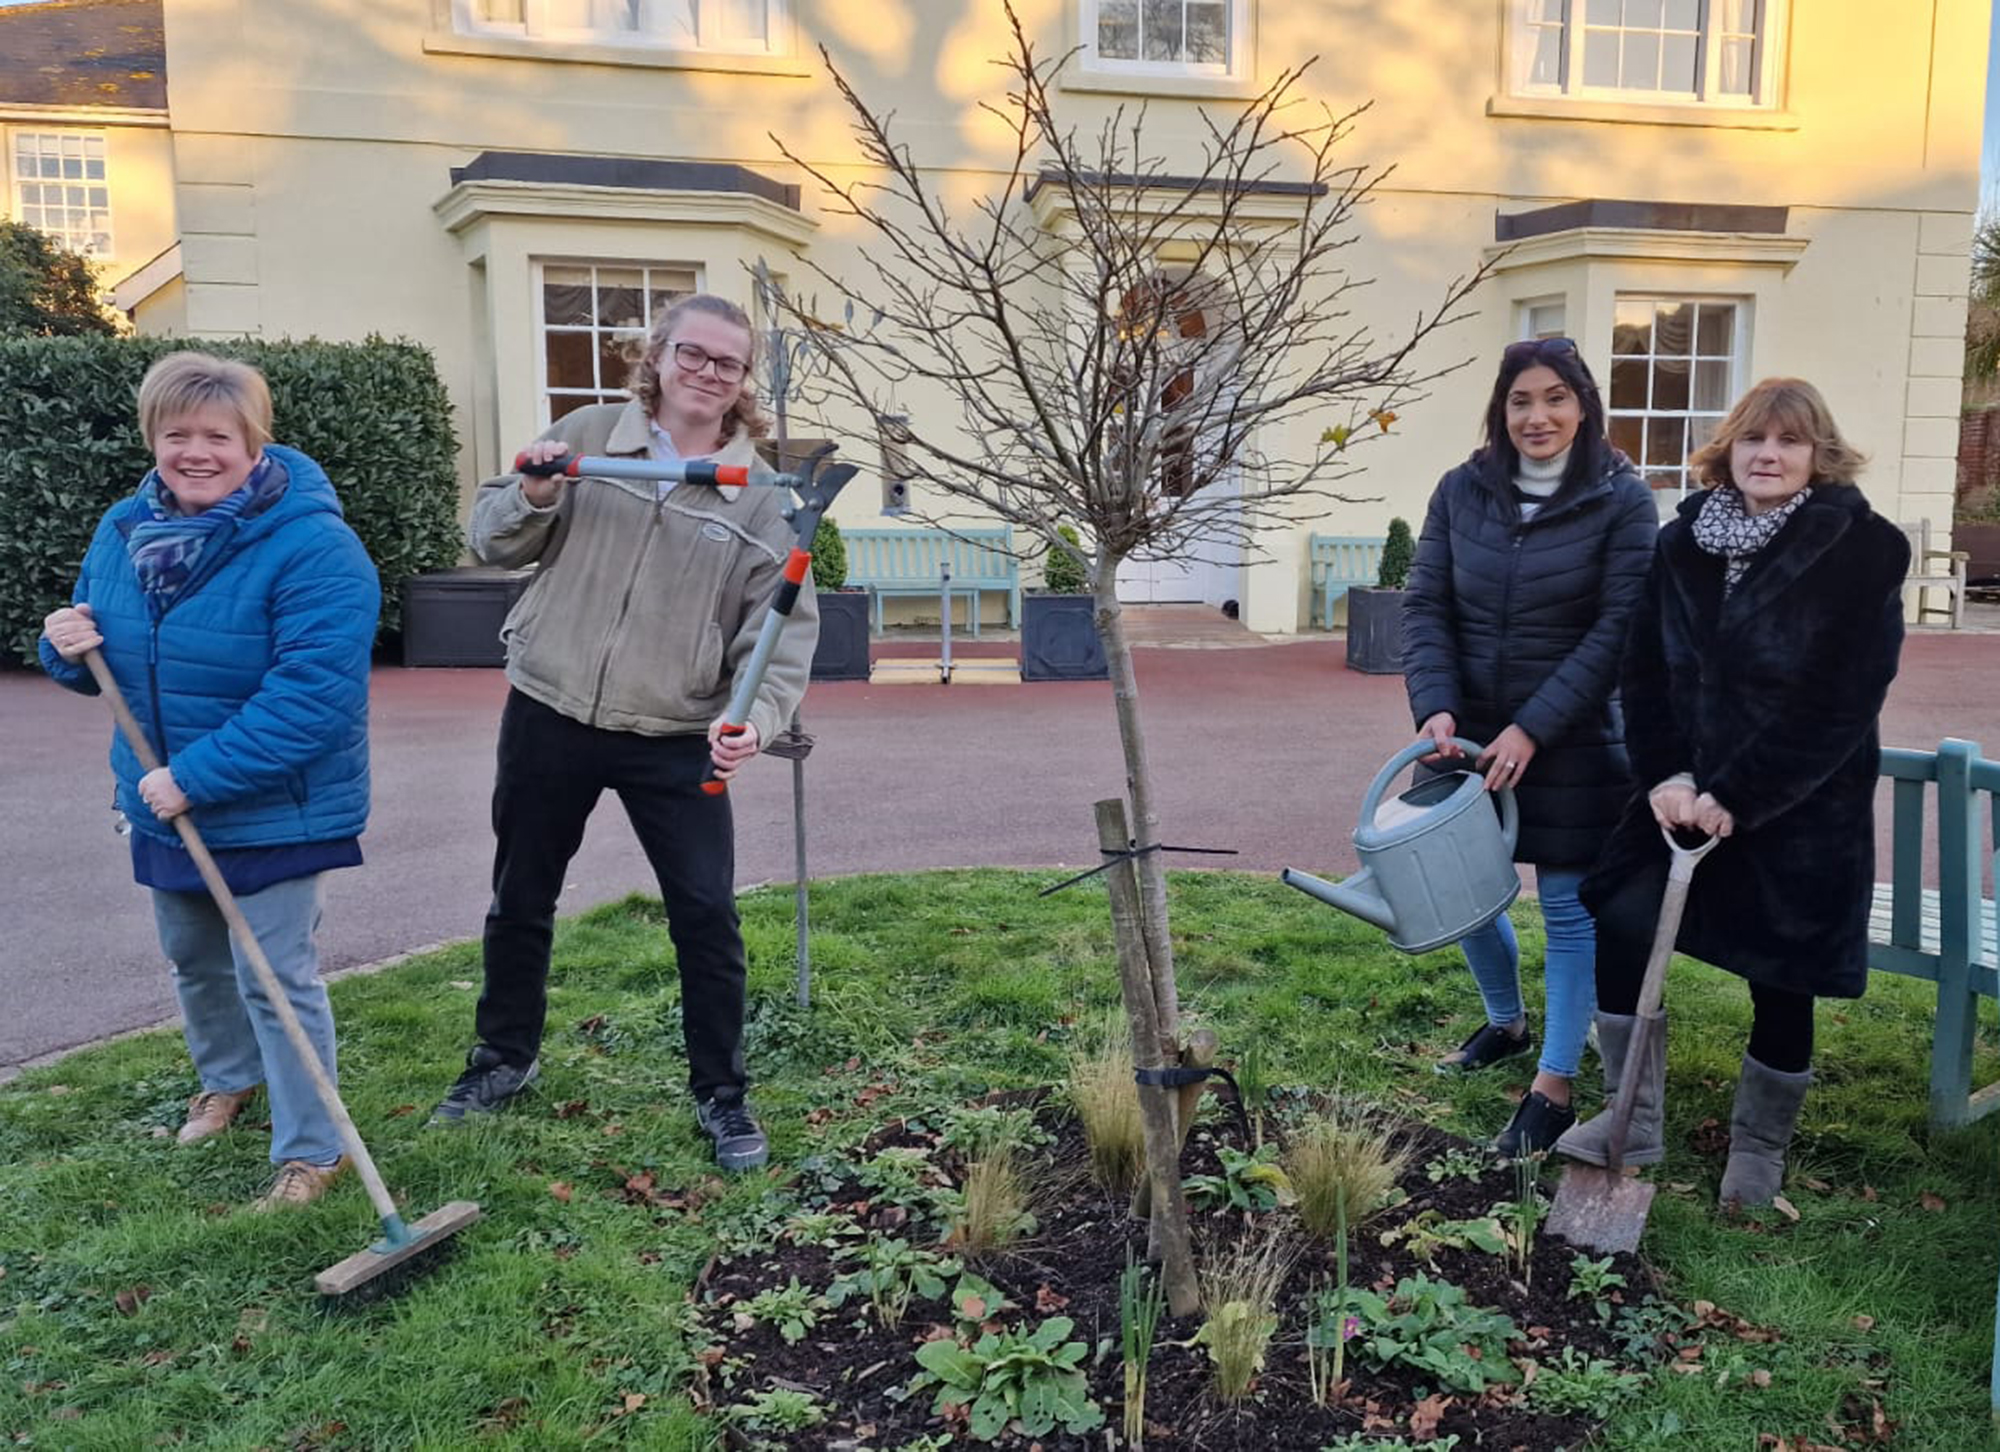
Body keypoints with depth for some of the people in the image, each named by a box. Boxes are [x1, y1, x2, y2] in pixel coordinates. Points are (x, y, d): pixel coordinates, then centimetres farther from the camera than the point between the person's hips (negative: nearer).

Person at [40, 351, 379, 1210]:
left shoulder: (312, 548, -24)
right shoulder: (123, 531, 0)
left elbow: (313, 693, -31)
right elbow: (105, 653, 14)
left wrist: (198, 776, -30)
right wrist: (68, 647, -11)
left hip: (271, 811, -7)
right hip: (164, 803, 7)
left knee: (277, 977, 0)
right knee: (193, 957, 24)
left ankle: (310, 1149, 17)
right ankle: (228, 1078, 51)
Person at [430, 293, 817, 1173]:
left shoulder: (759, 495, -4)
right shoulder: (587, 435, 0)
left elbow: (785, 628, -9)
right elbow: (492, 541, 6)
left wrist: (756, 715, -26)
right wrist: (533, 497, -16)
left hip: (675, 740, -1)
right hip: (548, 716, 2)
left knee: (707, 916, -2)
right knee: (520, 899, 17)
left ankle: (721, 1093, 17)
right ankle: (504, 1058, 39)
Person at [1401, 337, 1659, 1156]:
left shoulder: (1622, 501, -9)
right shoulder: (1462, 491, 0)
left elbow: (1616, 630, -13)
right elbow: (1426, 606, -1)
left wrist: (1532, 729, -20)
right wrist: (1436, 706, -16)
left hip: (1572, 744, -4)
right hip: (1468, 736, 4)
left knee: (1569, 909, 3)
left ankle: (1552, 1091, 13)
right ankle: (1507, 1021, 42)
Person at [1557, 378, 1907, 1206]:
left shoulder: (1862, 552, -11)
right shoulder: (1683, 543, 2)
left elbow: (1841, 704, -16)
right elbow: (1645, 671, 2)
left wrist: (1736, 797, -19)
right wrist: (1665, 776, -12)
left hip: (1801, 809, -4)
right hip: (1688, 791, 4)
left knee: (1781, 982, 6)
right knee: (1621, 927, -6)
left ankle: (1759, 1148, 30)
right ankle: (1635, 1123, 11)